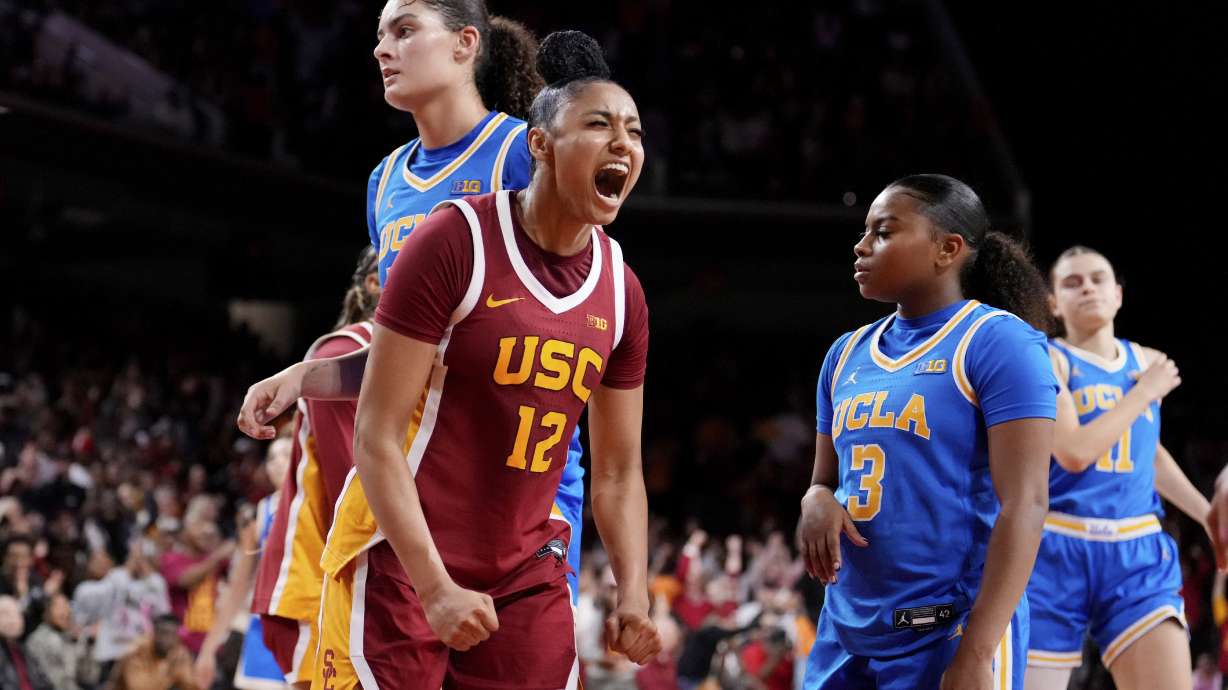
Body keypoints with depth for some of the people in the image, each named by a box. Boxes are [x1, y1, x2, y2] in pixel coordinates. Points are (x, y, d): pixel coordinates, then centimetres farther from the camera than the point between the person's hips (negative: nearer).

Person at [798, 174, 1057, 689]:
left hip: (948, 635, -7)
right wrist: (818, 502, -4)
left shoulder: (998, 342, -7)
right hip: (846, 633, 7)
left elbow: (1022, 505, -14)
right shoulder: (847, 354, 14)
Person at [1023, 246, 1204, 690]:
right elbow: (1074, 452, -18)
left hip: (1137, 554, 4)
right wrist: (1144, 392, -8)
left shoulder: (1147, 363, 15)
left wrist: (1209, 515, 29)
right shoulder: (1046, 360, -4)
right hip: (1057, 551, -4)